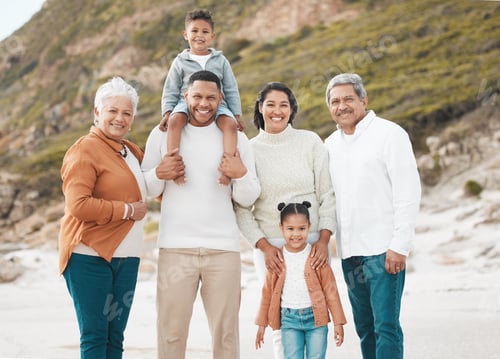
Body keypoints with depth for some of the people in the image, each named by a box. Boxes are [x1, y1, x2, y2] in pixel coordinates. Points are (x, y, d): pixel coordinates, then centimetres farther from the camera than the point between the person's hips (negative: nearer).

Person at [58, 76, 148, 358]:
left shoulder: (131, 151, 15)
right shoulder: (85, 150, -9)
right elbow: (78, 205, -20)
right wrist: (128, 211, -13)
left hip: (126, 257, 8)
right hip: (91, 256, -8)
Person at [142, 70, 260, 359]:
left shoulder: (236, 138, 7)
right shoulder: (163, 134, 6)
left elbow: (248, 199, 5)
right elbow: (146, 191, 9)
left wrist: (240, 175, -15)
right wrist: (159, 174, -12)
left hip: (224, 248, 1)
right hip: (175, 247, 0)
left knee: (226, 331, 4)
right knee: (171, 331, 0)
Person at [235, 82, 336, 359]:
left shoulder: (310, 142, 4)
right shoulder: (248, 150, 4)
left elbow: (327, 194, 3)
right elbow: (241, 208, 2)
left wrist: (324, 239, -6)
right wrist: (263, 245, -8)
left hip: (312, 242, 0)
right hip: (269, 245, 0)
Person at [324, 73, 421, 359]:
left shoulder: (389, 134, -5)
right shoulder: (331, 144, 14)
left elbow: (408, 192, -9)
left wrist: (399, 245, -14)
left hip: (384, 249, -6)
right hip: (349, 250, 6)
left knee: (385, 325, -8)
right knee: (364, 327, 11)